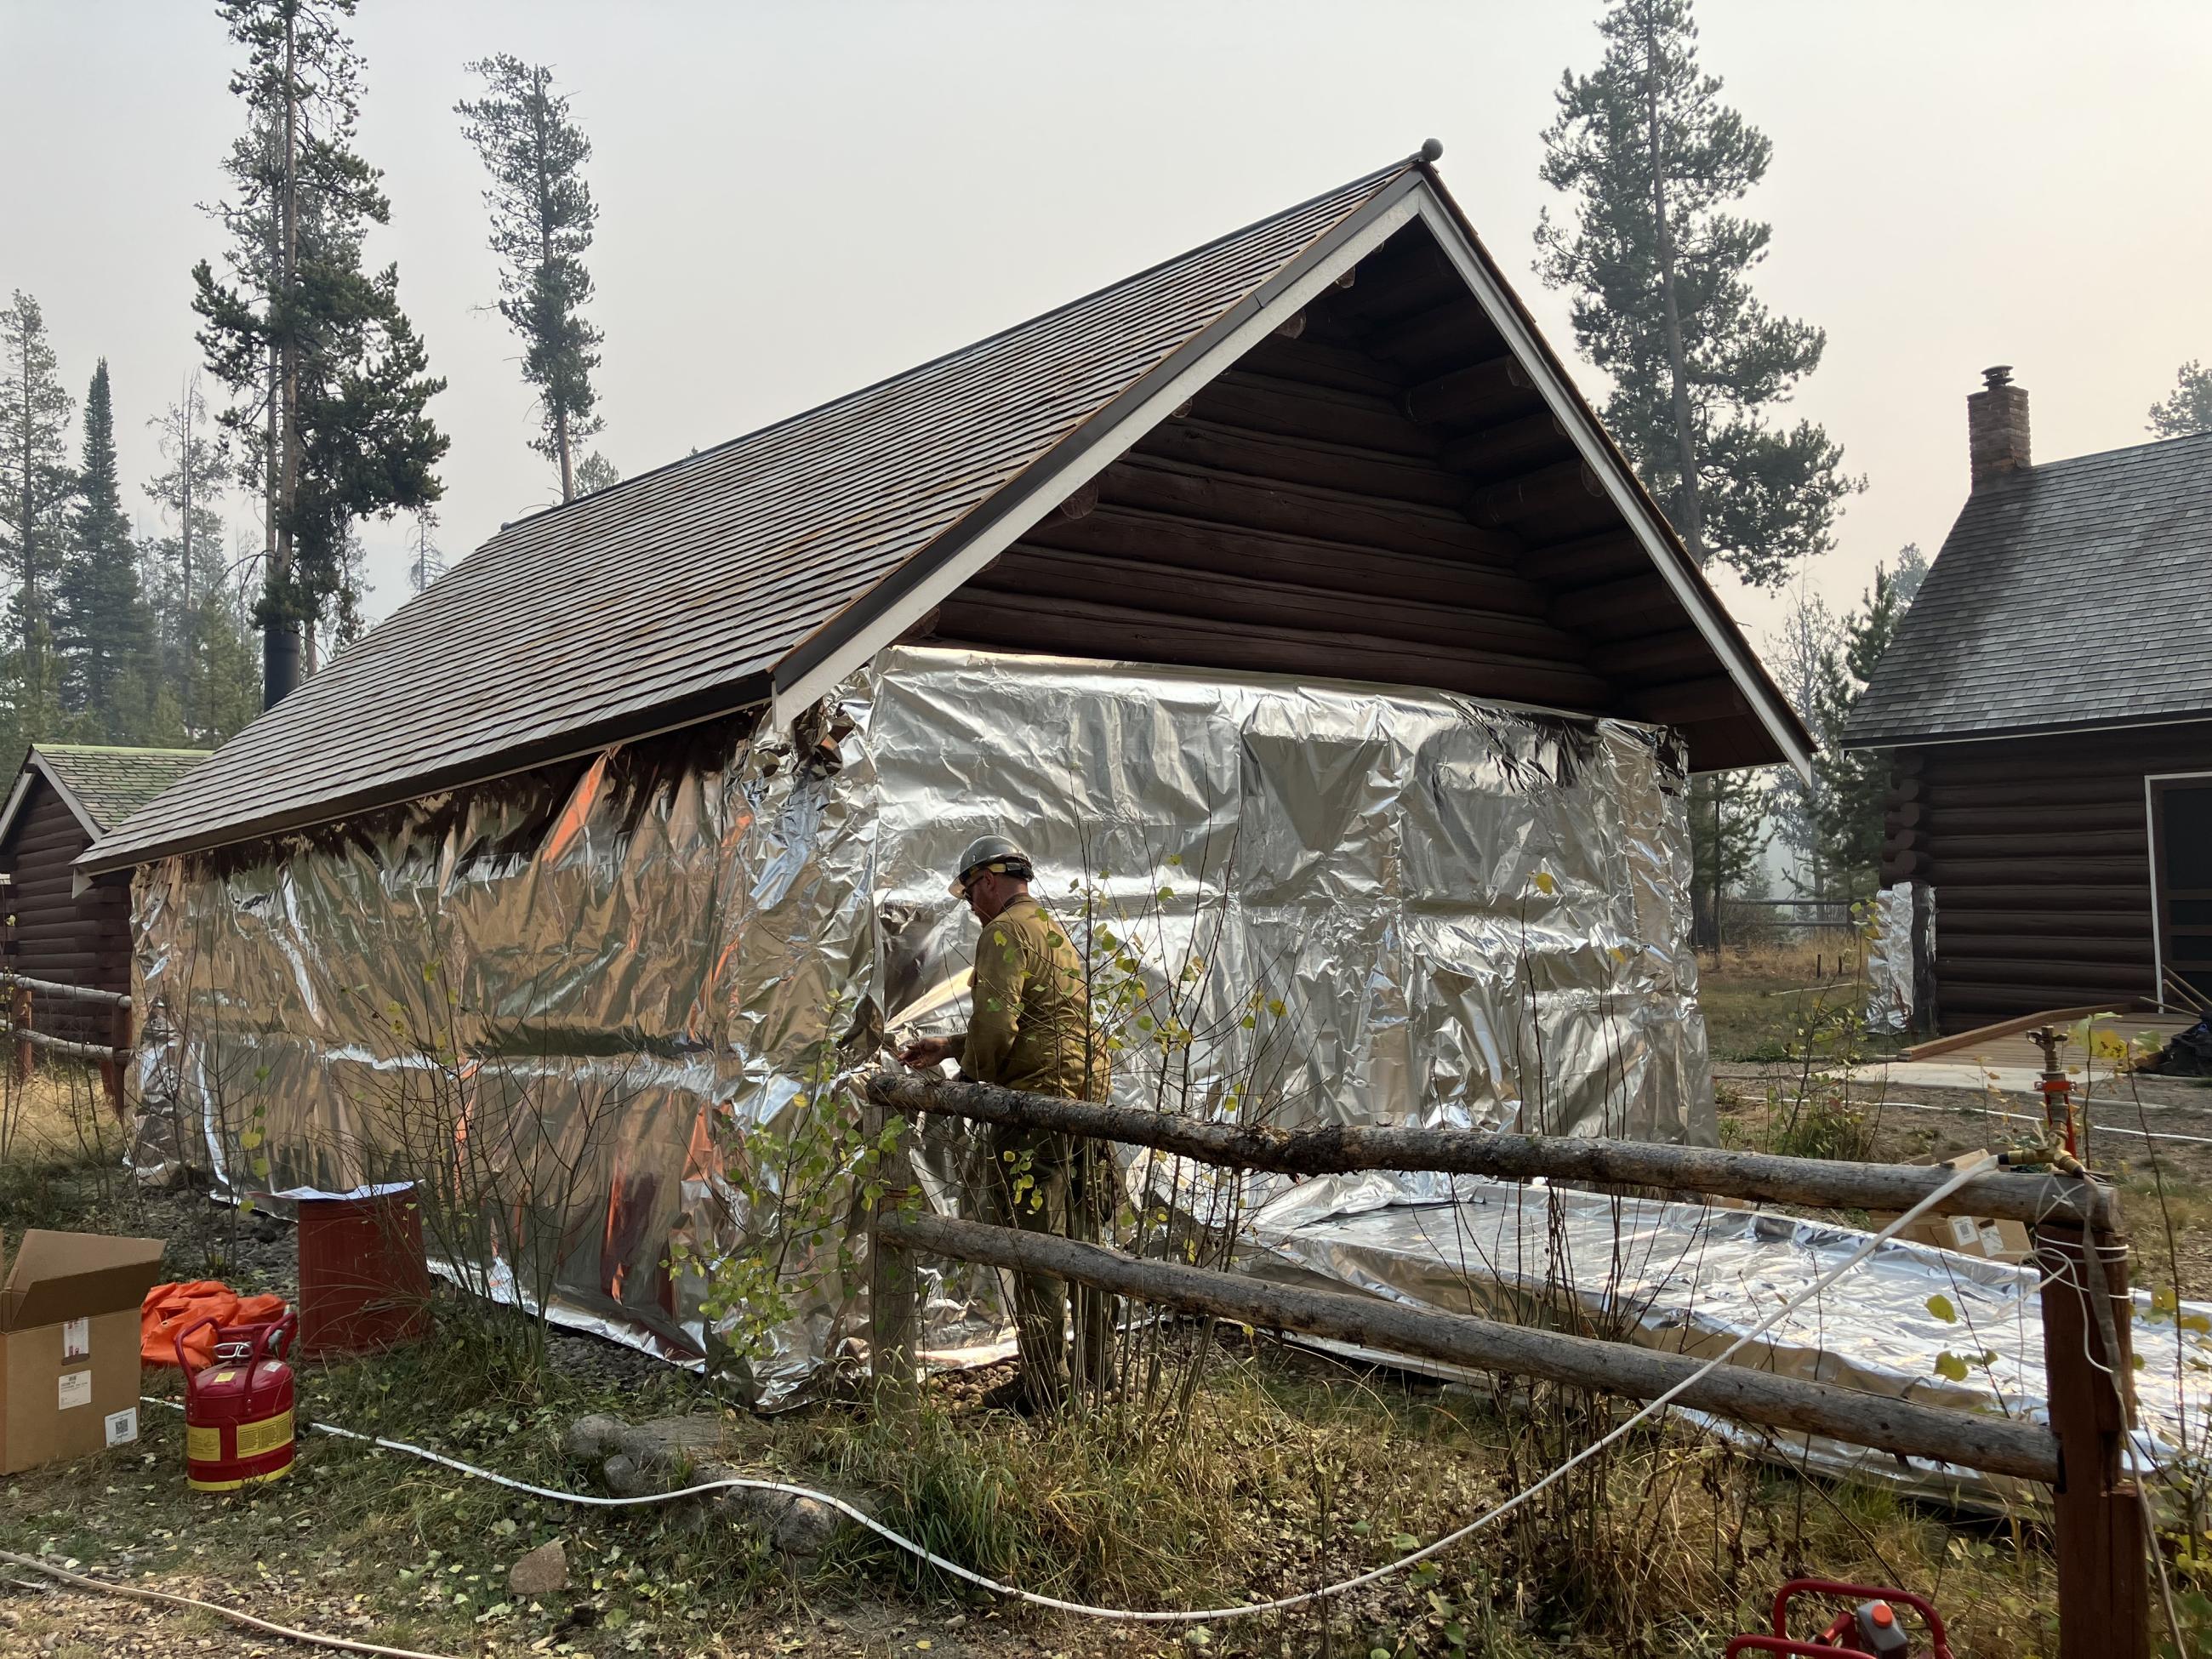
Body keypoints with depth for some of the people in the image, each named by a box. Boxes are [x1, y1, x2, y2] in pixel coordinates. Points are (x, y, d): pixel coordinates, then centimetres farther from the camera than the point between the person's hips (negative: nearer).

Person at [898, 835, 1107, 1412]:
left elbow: (995, 1024, -19)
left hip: (1037, 1099, -10)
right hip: (1082, 1097, 10)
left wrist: (972, 1082, -2)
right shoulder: (1053, 929, 23)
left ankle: (1043, 1381, 1)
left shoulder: (1006, 930, -9)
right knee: (1077, 1240, 16)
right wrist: (946, 1047, 22)